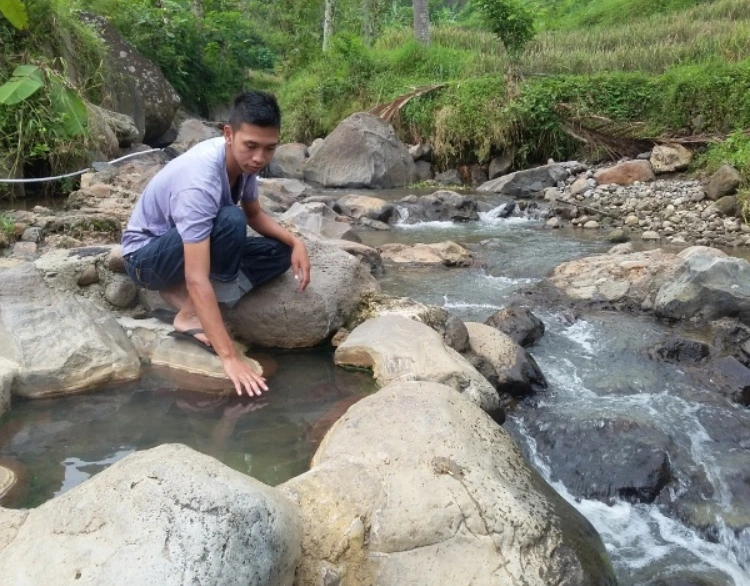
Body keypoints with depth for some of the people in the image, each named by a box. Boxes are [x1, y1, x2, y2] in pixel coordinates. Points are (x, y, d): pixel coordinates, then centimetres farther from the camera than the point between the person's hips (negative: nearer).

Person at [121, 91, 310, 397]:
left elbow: (255, 214, 6)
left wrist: (295, 241, -14)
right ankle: (190, 317, -18)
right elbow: (197, 279, -40)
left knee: (281, 251, -7)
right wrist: (230, 357, -43)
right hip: (146, 255, -8)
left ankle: (180, 293, -5)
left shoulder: (241, 159, -12)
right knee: (230, 221, -34)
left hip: (188, 246, 8)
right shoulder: (199, 181, -36)